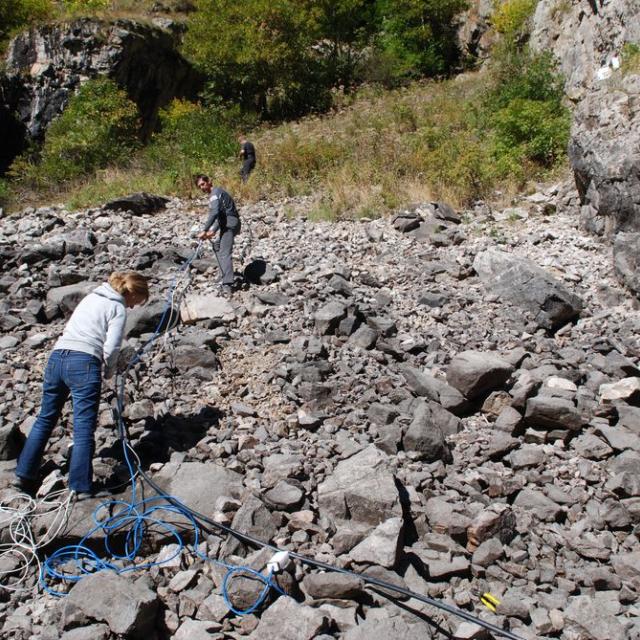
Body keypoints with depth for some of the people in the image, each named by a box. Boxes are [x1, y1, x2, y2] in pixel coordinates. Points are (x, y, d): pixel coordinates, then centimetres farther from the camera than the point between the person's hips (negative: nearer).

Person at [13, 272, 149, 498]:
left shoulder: (91, 297, 22)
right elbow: (111, 347, -9)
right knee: (83, 430, -2)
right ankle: (80, 488, 0)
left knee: (45, 418, 18)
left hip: (57, 356, 7)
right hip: (83, 363, -7)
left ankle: (23, 475, 23)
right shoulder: (118, 309, 1)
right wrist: (108, 371, 11)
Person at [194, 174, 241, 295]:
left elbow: (214, 213, -22)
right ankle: (227, 275, 29)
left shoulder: (215, 193, -7)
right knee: (217, 247, 26)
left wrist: (204, 231, -22)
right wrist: (213, 231, 14)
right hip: (229, 223, 11)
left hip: (229, 223, -11)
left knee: (225, 253, -19)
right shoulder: (217, 192, 25)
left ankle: (227, 285, -30)